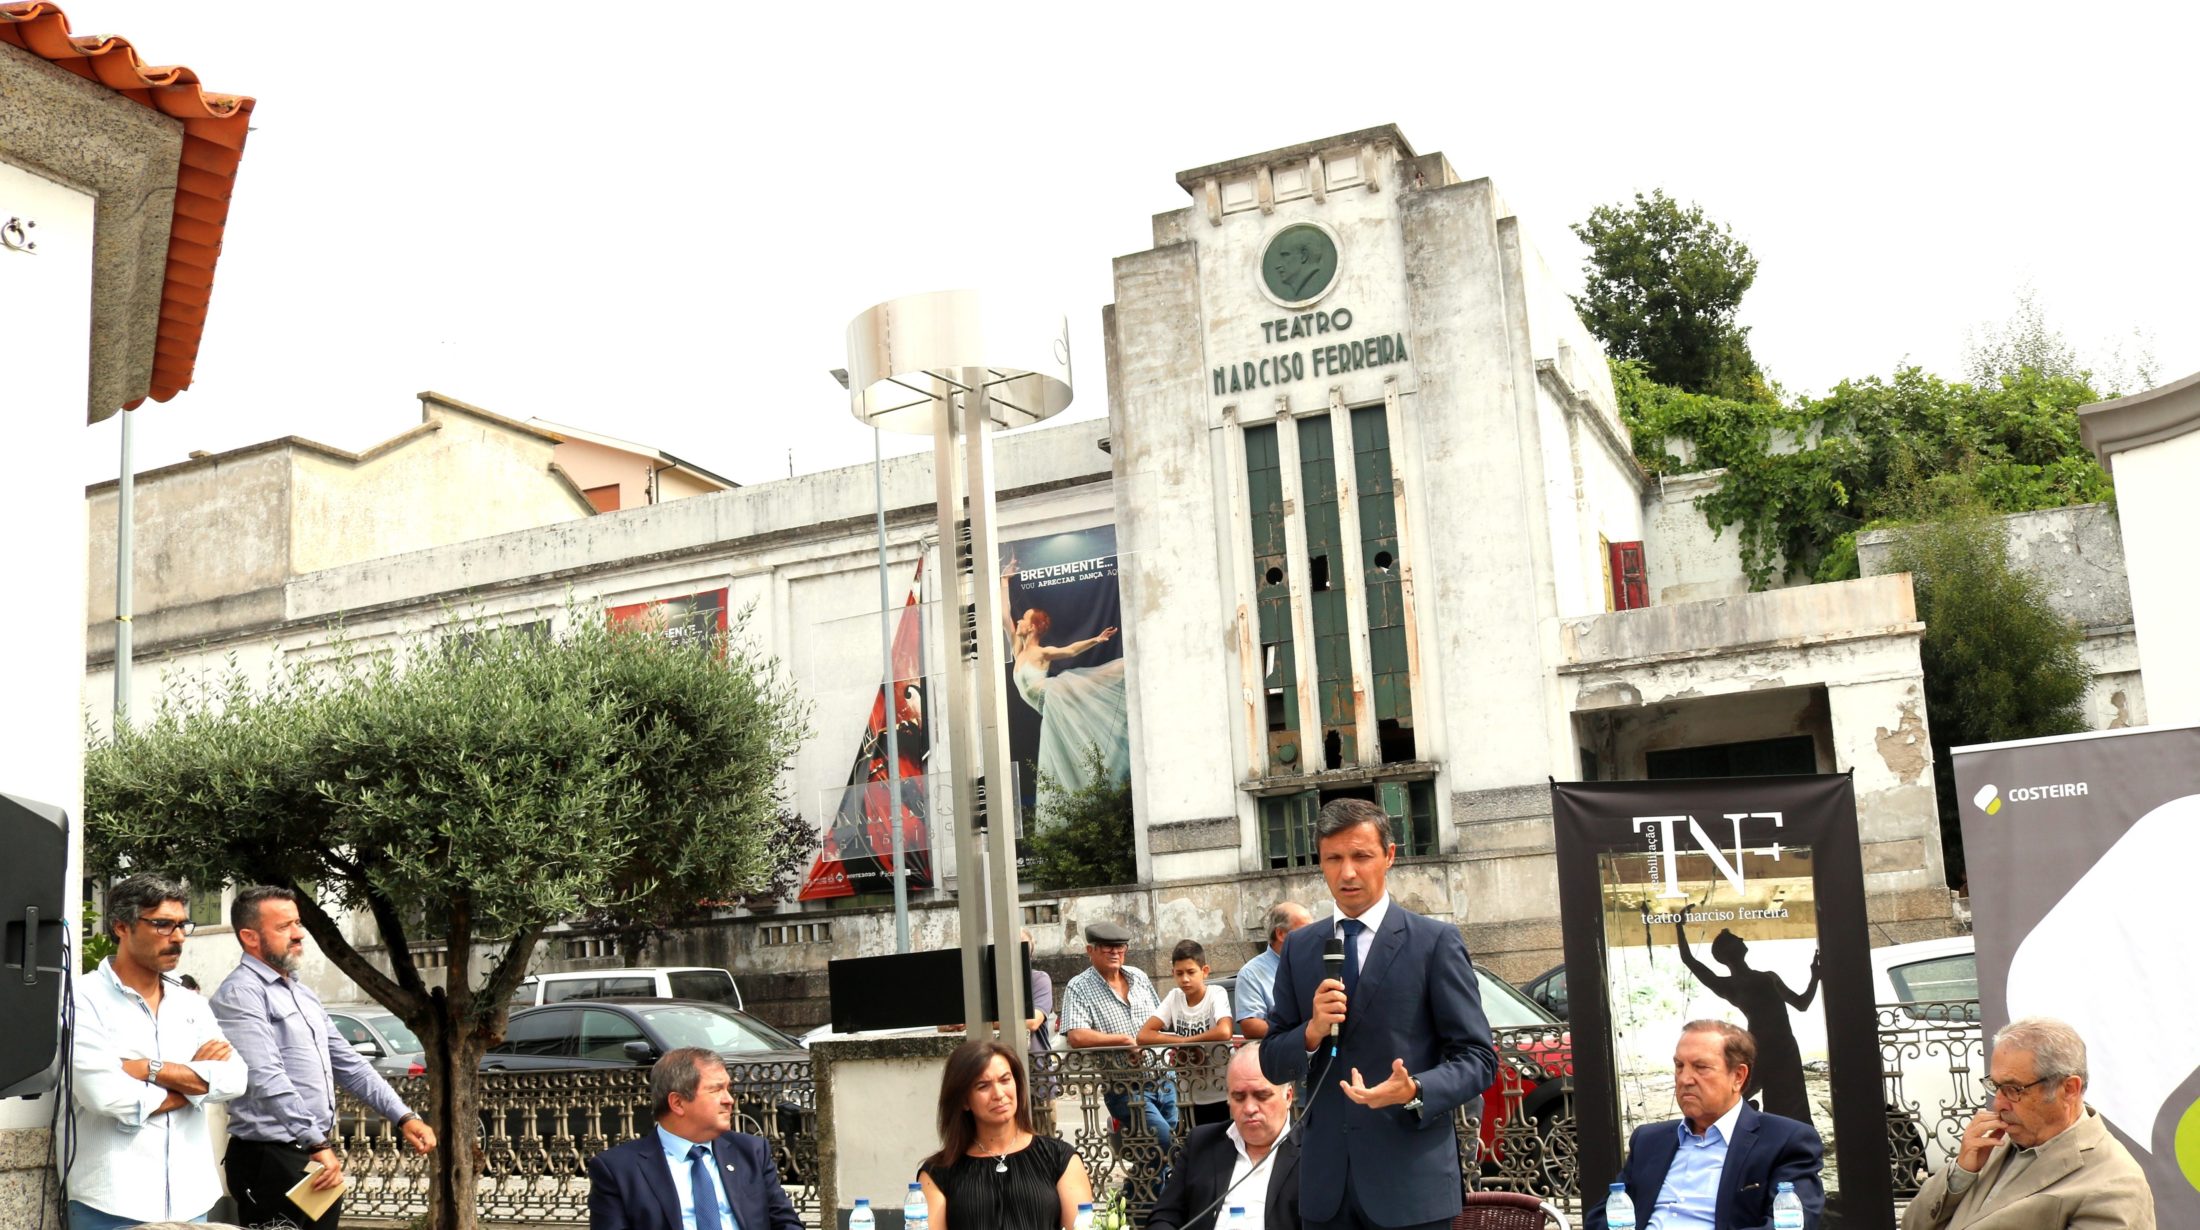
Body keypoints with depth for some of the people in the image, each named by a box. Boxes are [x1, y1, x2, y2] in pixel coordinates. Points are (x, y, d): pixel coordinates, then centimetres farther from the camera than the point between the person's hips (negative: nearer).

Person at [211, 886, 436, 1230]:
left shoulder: (304, 994, 17)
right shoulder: (241, 993, -13)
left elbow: (348, 1065, 19)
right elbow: (267, 1078, -24)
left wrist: (403, 1117, 9)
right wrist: (316, 1143, -32)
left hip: (324, 1158, 9)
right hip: (272, 1160, -9)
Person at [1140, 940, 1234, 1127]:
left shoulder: (1217, 994, -12)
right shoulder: (1174, 997, 0)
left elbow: (1224, 1032, -31)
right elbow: (1144, 1035, -8)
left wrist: (1185, 1040, -17)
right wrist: (1183, 1042, -18)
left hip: (1226, 1096, -4)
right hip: (1198, 1098, 4)